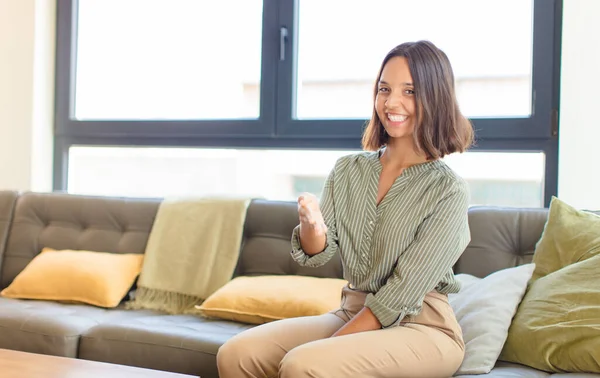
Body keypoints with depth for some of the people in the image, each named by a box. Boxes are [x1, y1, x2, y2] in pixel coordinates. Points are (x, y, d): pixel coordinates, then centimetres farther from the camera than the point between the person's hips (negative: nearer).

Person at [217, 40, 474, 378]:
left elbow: (401, 295, -14)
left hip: (421, 328, -5)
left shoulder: (449, 191, -11)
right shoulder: (348, 169, 5)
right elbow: (315, 255, 1)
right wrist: (312, 227, -22)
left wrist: (333, 345, -16)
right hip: (352, 313, 5)